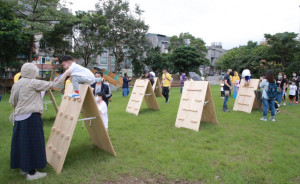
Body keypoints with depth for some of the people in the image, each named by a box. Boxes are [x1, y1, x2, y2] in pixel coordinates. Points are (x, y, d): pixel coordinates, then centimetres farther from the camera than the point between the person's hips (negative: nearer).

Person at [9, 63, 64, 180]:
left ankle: (23, 168, 29)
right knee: (32, 143, -1)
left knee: (22, 142, 15)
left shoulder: (16, 84, 12)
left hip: (19, 117, 8)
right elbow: (51, 85, -7)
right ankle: (31, 172, 6)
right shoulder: (33, 83, -10)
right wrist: (62, 78, 4)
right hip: (31, 117, -8)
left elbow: (12, 101, 14)